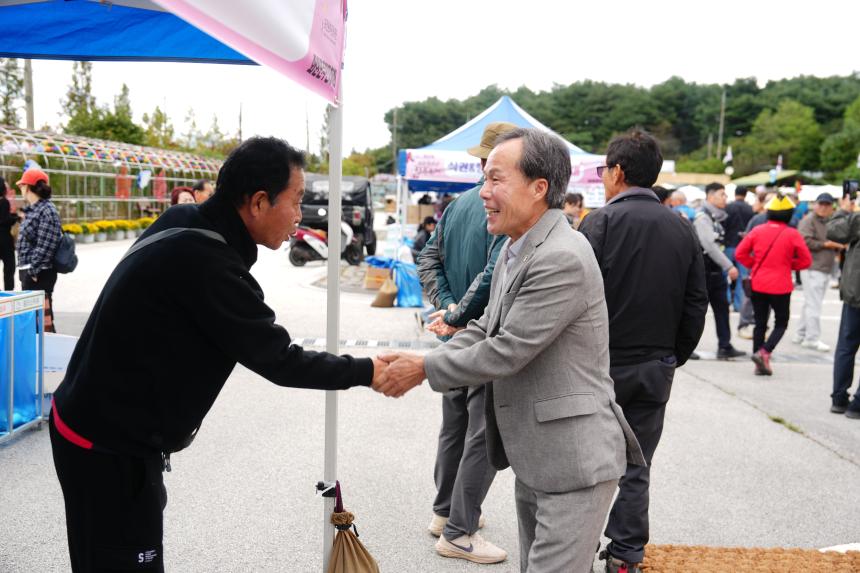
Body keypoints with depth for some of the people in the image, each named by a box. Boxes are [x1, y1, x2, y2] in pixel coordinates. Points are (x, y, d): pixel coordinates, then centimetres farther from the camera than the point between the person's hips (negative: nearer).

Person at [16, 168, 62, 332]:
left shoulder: (47, 210, -15)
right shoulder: (31, 210, 14)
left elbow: (45, 246, -20)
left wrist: (34, 269, -20)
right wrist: (24, 269, 15)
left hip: (39, 273, -10)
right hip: (28, 271, 10)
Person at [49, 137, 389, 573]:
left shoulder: (182, 223, -3)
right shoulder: (206, 264, -29)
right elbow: (278, 362, -20)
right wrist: (368, 371, -10)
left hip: (93, 421, 9)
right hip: (107, 447, -9)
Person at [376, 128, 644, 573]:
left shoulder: (564, 259, -23)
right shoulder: (514, 249, 8)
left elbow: (508, 350, -23)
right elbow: (484, 329, 12)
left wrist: (424, 369, -11)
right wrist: (417, 361, -2)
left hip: (574, 460, -9)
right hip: (532, 457, 9)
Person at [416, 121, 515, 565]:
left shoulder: (457, 205, 6)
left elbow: (428, 262, 7)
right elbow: (493, 276, -28)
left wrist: (447, 308, -2)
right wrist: (456, 317, -18)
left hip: (455, 341, 8)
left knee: (454, 428, 20)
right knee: (483, 436, 3)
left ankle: (445, 512, 34)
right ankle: (459, 531, 12)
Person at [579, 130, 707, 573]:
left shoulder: (600, 221, -12)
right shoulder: (683, 230, 5)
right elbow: (696, 303, 7)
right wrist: (675, 356, 16)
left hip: (600, 364, -4)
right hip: (656, 367, 5)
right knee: (636, 466, 14)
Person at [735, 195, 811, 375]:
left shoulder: (757, 230, -2)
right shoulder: (792, 234, -9)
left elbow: (740, 253, 0)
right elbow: (806, 260, -4)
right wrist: (788, 264, 11)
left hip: (757, 285, 3)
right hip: (780, 287, -3)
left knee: (760, 323, 12)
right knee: (781, 323, 12)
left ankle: (760, 364, 12)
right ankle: (764, 353, -9)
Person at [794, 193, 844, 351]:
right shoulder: (809, 220, -8)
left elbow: (835, 241, 27)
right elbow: (805, 242, -18)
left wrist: (839, 246, 5)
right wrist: (825, 244, -16)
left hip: (826, 269, 9)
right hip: (812, 268, -9)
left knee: (810, 304, 12)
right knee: (814, 304, -8)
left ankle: (801, 335, 19)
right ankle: (812, 338, -4)